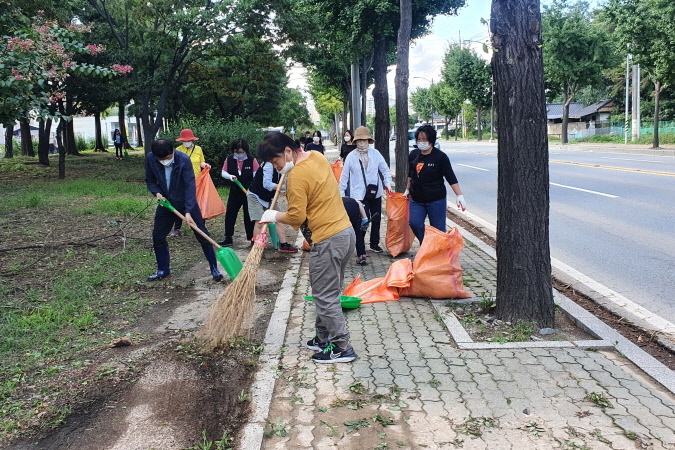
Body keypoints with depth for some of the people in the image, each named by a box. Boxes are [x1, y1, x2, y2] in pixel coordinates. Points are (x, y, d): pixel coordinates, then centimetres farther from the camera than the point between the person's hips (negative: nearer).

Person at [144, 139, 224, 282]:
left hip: (187, 202, -4)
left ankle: (214, 269, 7)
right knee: (157, 236, 5)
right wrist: (157, 192, -20)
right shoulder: (150, 159, -15)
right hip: (166, 202, 4)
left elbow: (190, 186, -28)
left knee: (202, 235, -4)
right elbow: (150, 180, 1)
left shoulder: (184, 160, -26)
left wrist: (188, 211, -34)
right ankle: (163, 270, 21)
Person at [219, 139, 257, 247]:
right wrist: (230, 176, -16)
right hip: (234, 192, 3)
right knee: (230, 214, 5)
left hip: (249, 193, -3)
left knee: (249, 217, 3)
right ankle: (228, 238, 15)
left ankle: (252, 238, 13)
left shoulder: (252, 160, -10)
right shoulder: (229, 159, -2)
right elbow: (223, 172, 7)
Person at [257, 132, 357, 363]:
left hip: (328, 240, -10)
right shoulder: (316, 156, 10)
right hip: (346, 232, 10)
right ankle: (324, 337, 30)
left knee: (325, 296, 1)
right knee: (328, 291, 19)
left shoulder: (297, 175, -17)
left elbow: (296, 216, -15)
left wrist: (274, 216, 3)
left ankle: (342, 347, 9)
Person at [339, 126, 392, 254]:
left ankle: (374, 244, 33)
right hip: (359, 194, -3)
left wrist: (387, 183, -9)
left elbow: (385, 170, 5)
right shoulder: (351, 156, -4)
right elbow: (344, 176, 3)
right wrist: (341, 192, 4)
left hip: (375, 193, 3)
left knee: (376, 219, 15)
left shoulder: (376, 154, -1)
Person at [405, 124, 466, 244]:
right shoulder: (413, 155, 3)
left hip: (436, 200, -4)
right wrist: (408, 189, 25)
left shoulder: (440, 157, -10)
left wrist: (459, 196, -14)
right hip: (417, 199, 4)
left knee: (438, 229, 2)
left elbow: (451, 178, -10)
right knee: (415, 224, -7)